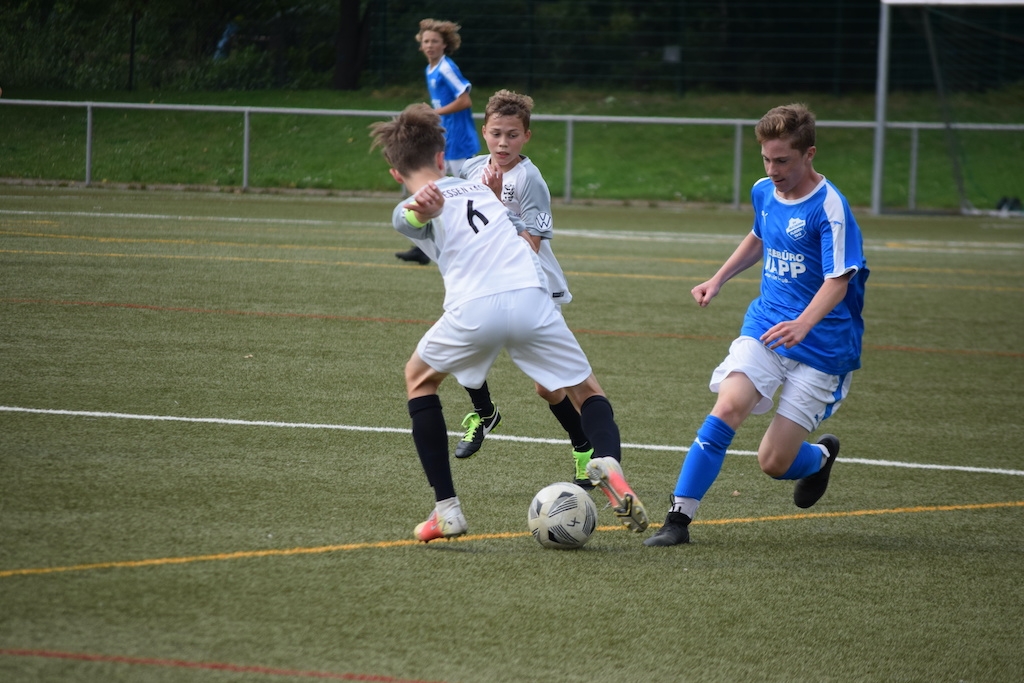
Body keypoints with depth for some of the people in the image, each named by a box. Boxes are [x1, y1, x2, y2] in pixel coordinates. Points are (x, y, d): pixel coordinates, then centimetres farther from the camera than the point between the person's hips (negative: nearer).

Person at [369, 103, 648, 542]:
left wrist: (424, 207, -33)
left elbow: (421, 214, -10)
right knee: (586, 391, 19)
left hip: (474, 308, -3)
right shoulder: (479, 187, 31)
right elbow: (528, 239, 38)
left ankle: (446, 510, 16)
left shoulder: (408, 212, 16)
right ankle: (608, 462, -17)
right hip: (532, 296, 3)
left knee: (419, 377, 25)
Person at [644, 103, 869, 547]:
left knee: (773, 462, -6)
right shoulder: (764, 192, 5)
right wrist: (717, 281, 25)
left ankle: (821, 456, 32)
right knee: (728, 407, -23)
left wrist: (803, 325, -41)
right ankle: (679, 519, -22)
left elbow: (838, 281, -24)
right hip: (764, 326, 5)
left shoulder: (829, 207, -17)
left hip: (821, 344, -5)